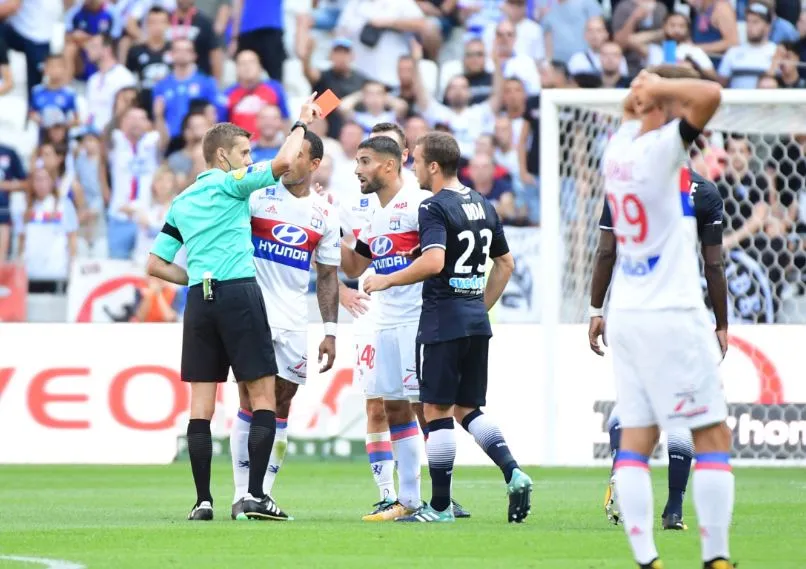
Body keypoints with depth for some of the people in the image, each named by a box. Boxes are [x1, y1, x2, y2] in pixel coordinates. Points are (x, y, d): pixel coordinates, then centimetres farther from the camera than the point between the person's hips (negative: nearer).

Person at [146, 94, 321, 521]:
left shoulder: (181, 203, 18)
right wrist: (301, 123, 2)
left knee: (201, 405, 4)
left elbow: (155, 265, 18)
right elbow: (283, 162, -13)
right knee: (263, 397, -1)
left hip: (199, 300, 6)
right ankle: (255, 494, -9)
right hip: (239, 293, -6)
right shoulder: (231, 183, 0)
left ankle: (203, 500, -1)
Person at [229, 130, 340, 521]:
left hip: (293, 322, 4)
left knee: (281, 407, 4)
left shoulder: (325, 214, 9)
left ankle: (264, 494, 9)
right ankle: (242, 496, -3)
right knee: (250, 404, -6)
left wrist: (330, 331, 8)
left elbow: (328, 275, 14)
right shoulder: (259, 194, -2)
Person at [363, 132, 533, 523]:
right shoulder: (483, 206, 13)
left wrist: (387, 281, -14)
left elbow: (433, 262, -25)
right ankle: (513, 473, -6)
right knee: (468, 409, 14)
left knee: (437, 411, -1)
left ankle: (440, 506, 1)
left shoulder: (434, 208, -12)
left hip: (443, 321, -8)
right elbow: (505, 263, 20)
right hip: (476, 322, 8)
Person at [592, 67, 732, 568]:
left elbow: (631, 110, 31)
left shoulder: (619, 145, 7)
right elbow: (709, 94, -29)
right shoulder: (661, 149, -15)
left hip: (626, 315, 8)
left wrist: (646, 93, 14)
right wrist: (659, 86, -14)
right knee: (714, 435, -3)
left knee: (636, 437, 3)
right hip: (672, 316, -8)